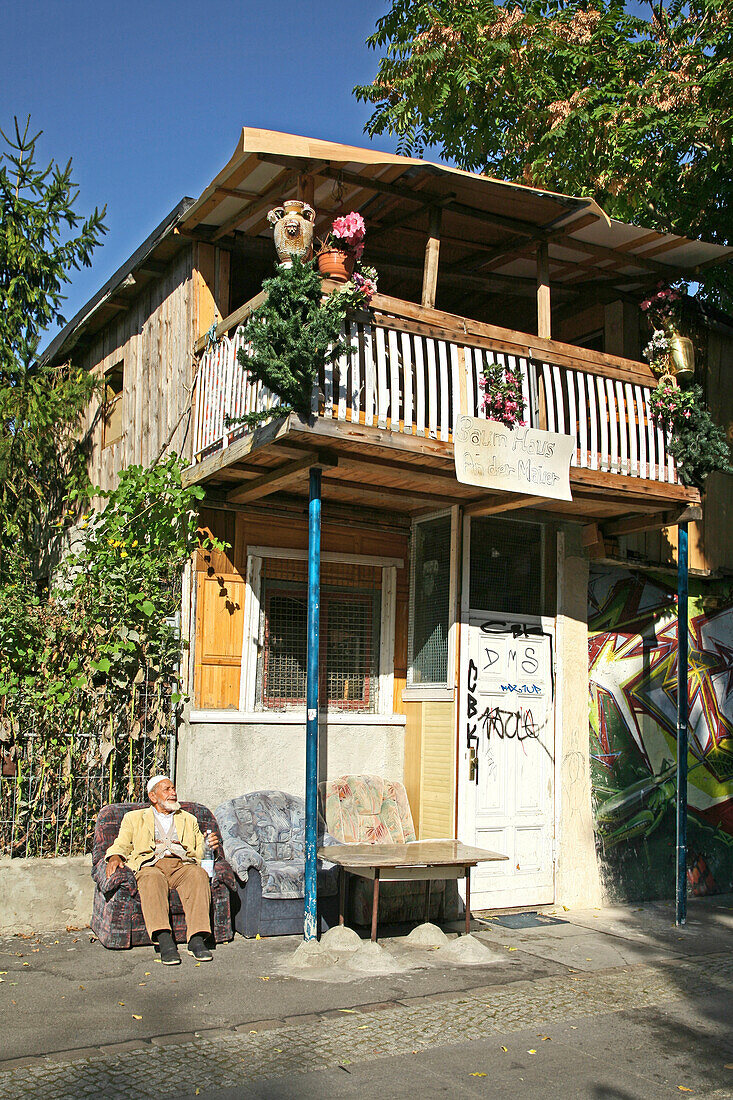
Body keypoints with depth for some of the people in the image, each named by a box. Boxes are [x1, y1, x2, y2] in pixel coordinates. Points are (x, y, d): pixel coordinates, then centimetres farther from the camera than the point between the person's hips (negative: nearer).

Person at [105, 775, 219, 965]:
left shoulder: (188, 819, 33)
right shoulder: (134, 818, 29)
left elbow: (200, 850, 27)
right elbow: (122, 844, 18)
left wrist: (209, 846, 3)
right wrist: (115, 856, -5)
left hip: (183, 864, 1)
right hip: (150, 865, -1)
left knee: (198, 875, -35)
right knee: (152, 879, -39)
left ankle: (197, 940, -44)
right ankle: (164, 941, -49)